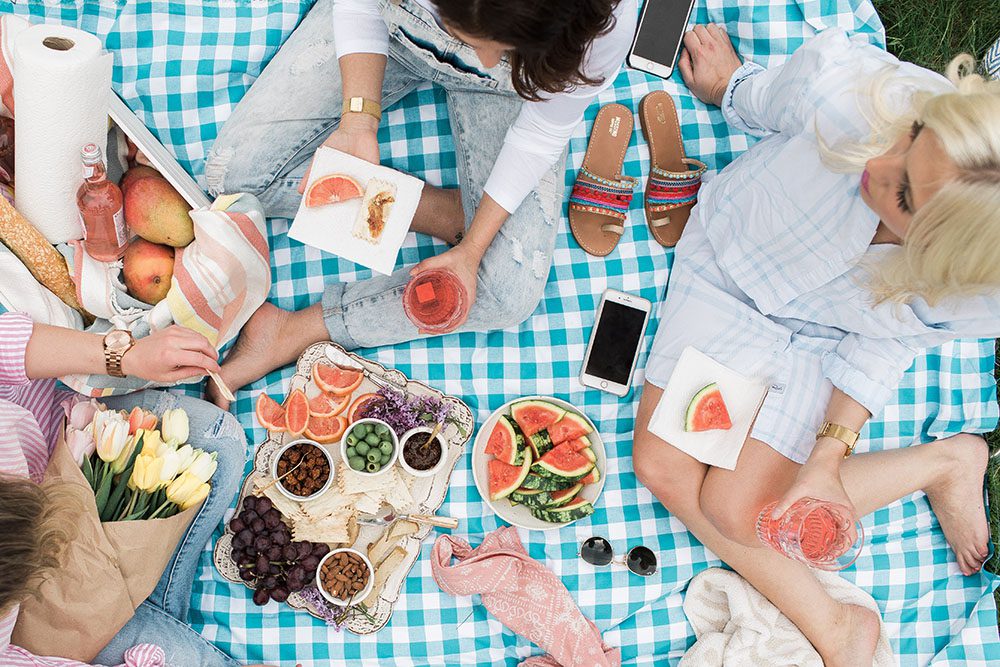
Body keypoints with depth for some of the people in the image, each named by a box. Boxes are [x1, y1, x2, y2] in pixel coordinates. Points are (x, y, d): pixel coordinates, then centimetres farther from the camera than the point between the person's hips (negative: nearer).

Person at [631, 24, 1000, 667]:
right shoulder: (846, 84, -38)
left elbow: (887, 339, -12)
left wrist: (829, 456, -16)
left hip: (816, 339, -2)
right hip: (732, 251, 3)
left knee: (736, 511, -11)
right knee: (662, 464, -7)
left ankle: (946, 461, 9)